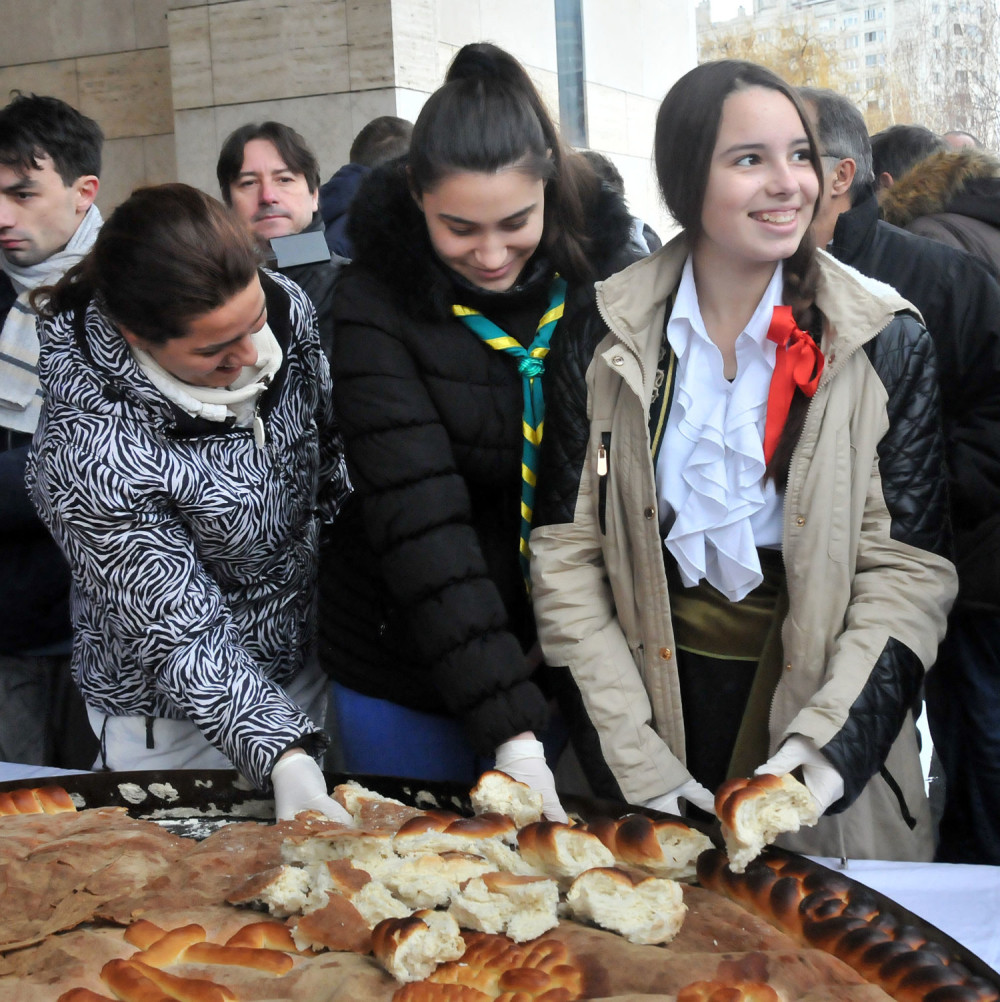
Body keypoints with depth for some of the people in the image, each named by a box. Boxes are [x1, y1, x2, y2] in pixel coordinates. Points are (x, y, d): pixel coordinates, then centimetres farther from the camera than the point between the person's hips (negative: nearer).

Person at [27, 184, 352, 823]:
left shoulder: (283, 307, -16)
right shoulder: (86, 456, -33)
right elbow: (184, 637, -27)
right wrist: (282, 757, -35)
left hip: (305, 658, 6)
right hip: (174, 721, -5)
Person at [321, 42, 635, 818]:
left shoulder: (606, 274, -8)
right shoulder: (376, 303, -16)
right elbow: (418, 519, -24)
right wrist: (508, 723, -30)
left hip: (570, 663, 2)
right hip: (409, 671, -2)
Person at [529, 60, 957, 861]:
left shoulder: (886, 342, -6)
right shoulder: (606, 337, -5)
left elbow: (909, 571, -7)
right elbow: (565, 554, -5)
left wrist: (830, 746, -20)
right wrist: (635, 757, -12)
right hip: (658, 693, 1)